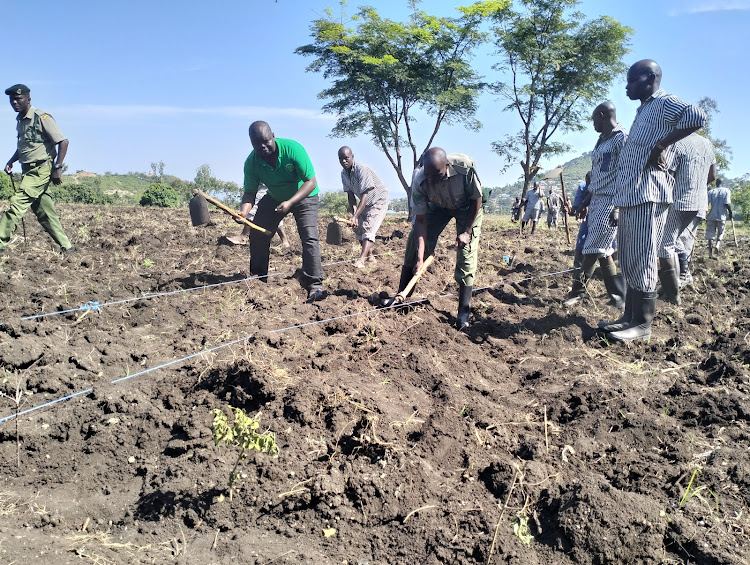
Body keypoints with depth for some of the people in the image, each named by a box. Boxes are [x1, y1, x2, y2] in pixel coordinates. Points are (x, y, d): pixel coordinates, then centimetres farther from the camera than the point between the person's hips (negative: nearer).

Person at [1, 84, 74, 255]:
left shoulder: (42, 118, -11)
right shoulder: (20, 121, 14)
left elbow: (63, 142, -16)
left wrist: (58, 168, -20)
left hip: (40, 170, -9)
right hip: (29, 171, 9)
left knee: (17, 204, -15)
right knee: (45, 213, 8)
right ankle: (67, 247, 13)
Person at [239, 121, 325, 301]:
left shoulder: (292, 148, -31)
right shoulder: (252, 162, -19)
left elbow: (311, 182, -30)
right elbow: (250, 192, -13)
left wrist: (290, 203, -41)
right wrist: (243, 211, -35)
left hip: (304, 197, -4)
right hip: (274, 198, 5)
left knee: (309, 237, -21)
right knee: (257, 234, 2)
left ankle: (315, 284, -19)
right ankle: (258, 277, 20)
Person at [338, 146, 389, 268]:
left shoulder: (362, 169, -31)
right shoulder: (344, 173, -6)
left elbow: (365, 196, -35)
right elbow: (350, 194, -3)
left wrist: (355, 216, -42)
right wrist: (353, 211, -20)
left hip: (379, 200, -8)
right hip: (365, 203, 8)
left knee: (368, 228, -22)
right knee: (358, 228, 6)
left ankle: (361, 260, -33)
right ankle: (369, 255, 23)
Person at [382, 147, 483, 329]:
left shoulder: (465, 167, -39)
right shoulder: (420, 182, -32)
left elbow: (476, 199, -22)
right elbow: (421, 221, -26)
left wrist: (466, 231, -22)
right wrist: (419, 258, -31)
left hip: (468, 207, -2)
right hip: (439, 206, 2)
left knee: (467, 252, -14)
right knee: (414, 242, -7)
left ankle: (463, 312, -9)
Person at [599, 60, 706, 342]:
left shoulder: (663, 103, -4)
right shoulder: (643, 110, 23)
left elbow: (697, 117, -27)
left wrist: (661, 145, -19)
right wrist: (617, 206, 20)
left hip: (647, 196, -10)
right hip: (629, 197, 10)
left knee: (642, 262, -7)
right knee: (629, 263, 12)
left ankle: (643, 324, -1)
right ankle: (629, 317, 19)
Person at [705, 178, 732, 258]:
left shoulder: (711, 192, 5)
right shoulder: (726, 191, 0)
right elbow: (727, 203, -11)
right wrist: (730, 212, 4)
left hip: (711, 216, 1)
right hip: (722, 216, -1)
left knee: (710, 233, 6)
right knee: (720, 233, 13)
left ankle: (710, 251, -1)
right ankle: (717, 245, -14)